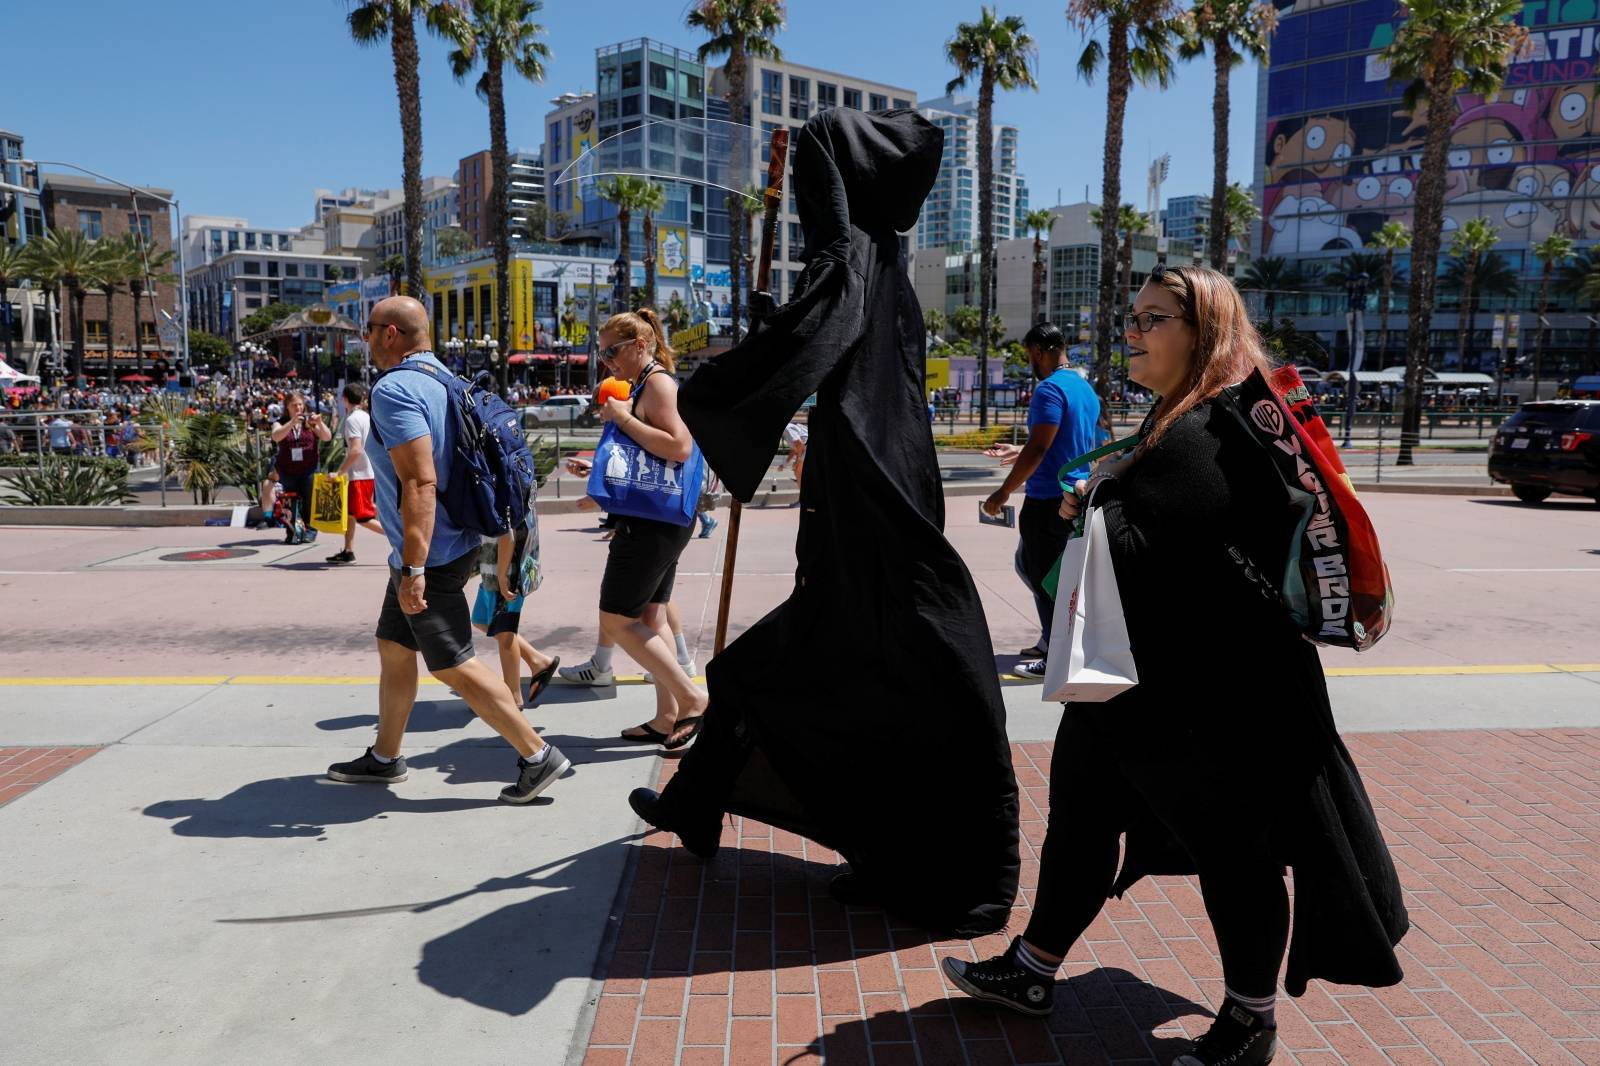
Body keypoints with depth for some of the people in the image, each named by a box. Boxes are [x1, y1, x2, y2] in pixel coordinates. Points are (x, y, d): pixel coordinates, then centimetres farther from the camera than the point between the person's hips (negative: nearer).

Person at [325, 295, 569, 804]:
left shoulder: (394, 389, -19)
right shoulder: (441, 379, 11)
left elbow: (420, 482, -28)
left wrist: (413, 567, -28)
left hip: (428, 557, -10)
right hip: (446, 545, 10)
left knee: (454, 666, -4)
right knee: (393, 649, 19)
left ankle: (537, 756, 2)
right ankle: (384, 758, 32)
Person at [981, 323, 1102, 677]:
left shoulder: (1050, 389, -15)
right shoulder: (1086, 389, 14)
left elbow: (1038, 449, -21)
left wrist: (1004, 492, -15)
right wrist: (1019, 454, 26)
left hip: (1048, 501, -9)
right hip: (1076, 497, 9)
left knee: (1045, 579, 0)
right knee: (1028, 564, 21)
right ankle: (1051, 640, 25)